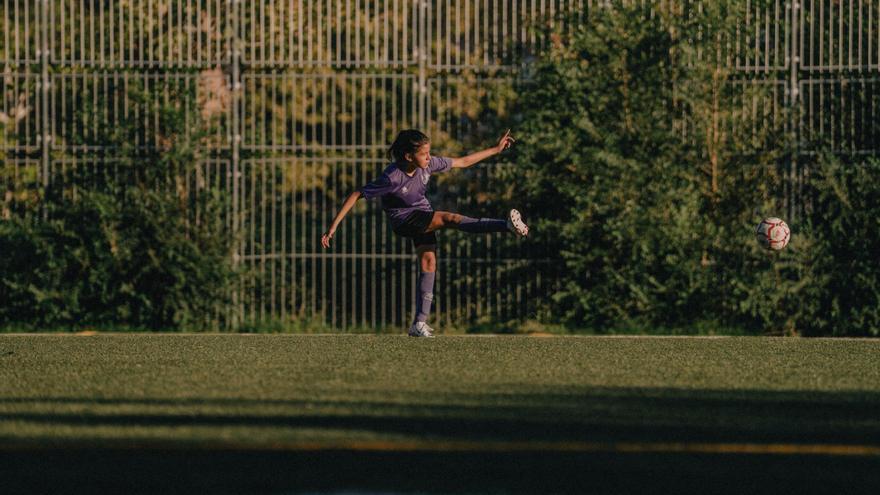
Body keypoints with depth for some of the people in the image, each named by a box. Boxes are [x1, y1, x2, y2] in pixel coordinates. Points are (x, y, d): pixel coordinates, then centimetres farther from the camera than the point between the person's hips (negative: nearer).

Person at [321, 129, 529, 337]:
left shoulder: (427, 164, -11)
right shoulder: (392, 177, -28)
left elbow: (463, 162, 2)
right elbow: (357, 195, -23)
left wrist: (496, 149, 2)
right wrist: (334, 226, -25)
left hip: (423, 217, 7)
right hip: (404, 220, -7)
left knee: (429, 263, -2)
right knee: (451, 218, -25)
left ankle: (420, 324, 1)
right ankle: (507, 226, -36)